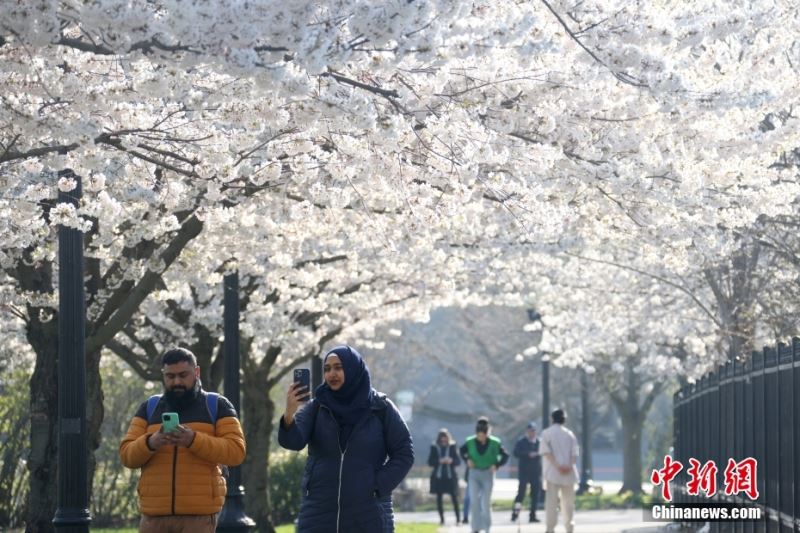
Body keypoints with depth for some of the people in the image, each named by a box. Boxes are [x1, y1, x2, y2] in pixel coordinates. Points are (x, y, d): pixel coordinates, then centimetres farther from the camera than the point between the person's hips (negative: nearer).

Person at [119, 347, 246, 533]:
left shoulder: (217, 406, 6)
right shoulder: (149, 408, 15)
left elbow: (236, 451, -5)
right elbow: (127, 454, 6)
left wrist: (194, 440, -20)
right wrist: (150, 443, -16)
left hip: (199, 513, -3)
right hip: (154, 514, 3)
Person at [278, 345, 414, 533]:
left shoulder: (380, 408, -1)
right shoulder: (316, 407, 3)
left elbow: (404, 454, 2)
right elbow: (293, 441, -13)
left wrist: (378, 487, -8)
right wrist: (289, 415, -34)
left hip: (368, 518, -2)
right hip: (319, 515, 2)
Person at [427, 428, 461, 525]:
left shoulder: (452, 447, 4)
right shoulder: (434, 448, 5)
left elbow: (458, 461, 3)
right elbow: (430, 462, 1)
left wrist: (451, 461, -17)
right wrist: (439, 461, -15)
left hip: (450, 476, -1)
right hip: (438, 477, 1)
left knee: (454, 497, -7)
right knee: (439, 498, 3)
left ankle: (458, 518, -1)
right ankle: (441, 519, 10)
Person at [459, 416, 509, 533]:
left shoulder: (494, 443, -11)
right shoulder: (470, 442, -7)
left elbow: (505, 456, 0)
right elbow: (462, 451, 13)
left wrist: (496, 465, -12)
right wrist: (467, 460, -3)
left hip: (488, 474, -1)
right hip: (474, 473, 1)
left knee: (486, 502, 3)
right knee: (474, 501, -5)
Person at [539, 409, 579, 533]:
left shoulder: (546, 433, 2)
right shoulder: (569, 434, 10)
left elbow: (546, 452, -10)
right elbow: (574, 453, -2)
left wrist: (557, 465, -14)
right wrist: (569, 465, -12)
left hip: (553, 472, -2)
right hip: (569, 472, 2)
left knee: (551, 500, -4)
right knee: (568, 500, 13)